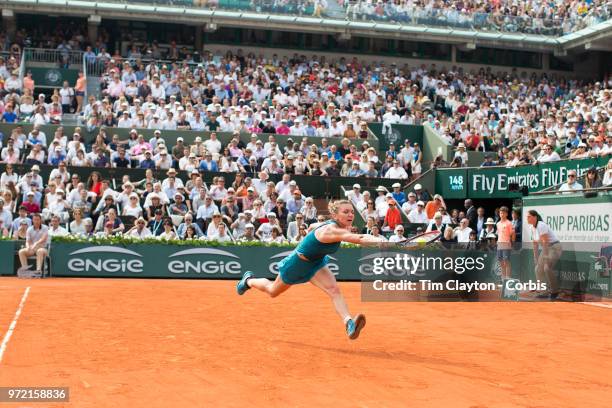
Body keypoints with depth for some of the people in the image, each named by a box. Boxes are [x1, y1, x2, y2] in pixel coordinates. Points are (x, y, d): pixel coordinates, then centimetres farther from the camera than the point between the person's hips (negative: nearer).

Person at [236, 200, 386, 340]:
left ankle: (349, 323, -39)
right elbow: (359, 238, -56)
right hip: (297, 263, -7)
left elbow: (313, 226, 9)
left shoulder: (334, 225, -12)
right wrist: (380, 241, -67)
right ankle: (249, 280, 52)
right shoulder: (331, 230, -39)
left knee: (334, 289, -23)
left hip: (316, 263, 7)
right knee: (273, 291, 21)